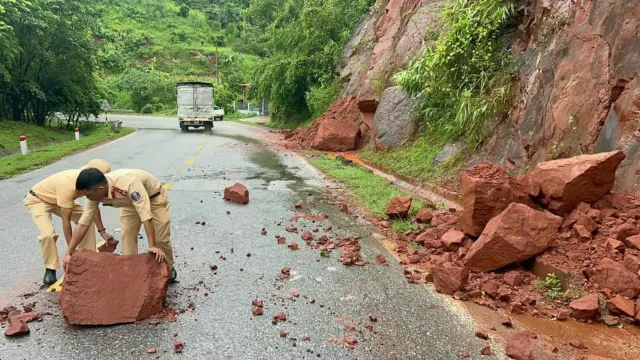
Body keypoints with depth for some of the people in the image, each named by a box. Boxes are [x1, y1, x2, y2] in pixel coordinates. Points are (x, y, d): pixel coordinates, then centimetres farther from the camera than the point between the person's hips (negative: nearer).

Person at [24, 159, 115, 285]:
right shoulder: (68, 184, -41)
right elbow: (66, 220, -36)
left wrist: (102, 231, -13)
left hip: (58, 199, 7)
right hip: (37, 199, -7)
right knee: (48, 233, -27)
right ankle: (50, 269, -5)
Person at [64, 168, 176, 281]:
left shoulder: (129, 184, -45)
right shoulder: (95, 193, -23)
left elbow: (145, 214, -47)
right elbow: (83, 223, -17)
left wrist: (152, 246, -49)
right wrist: (68, 253, -18)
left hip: (155, 197, -5)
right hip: (130, 202, 6)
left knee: (161, 238, -8)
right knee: (127, 237, -8)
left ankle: (169, 272, 15)